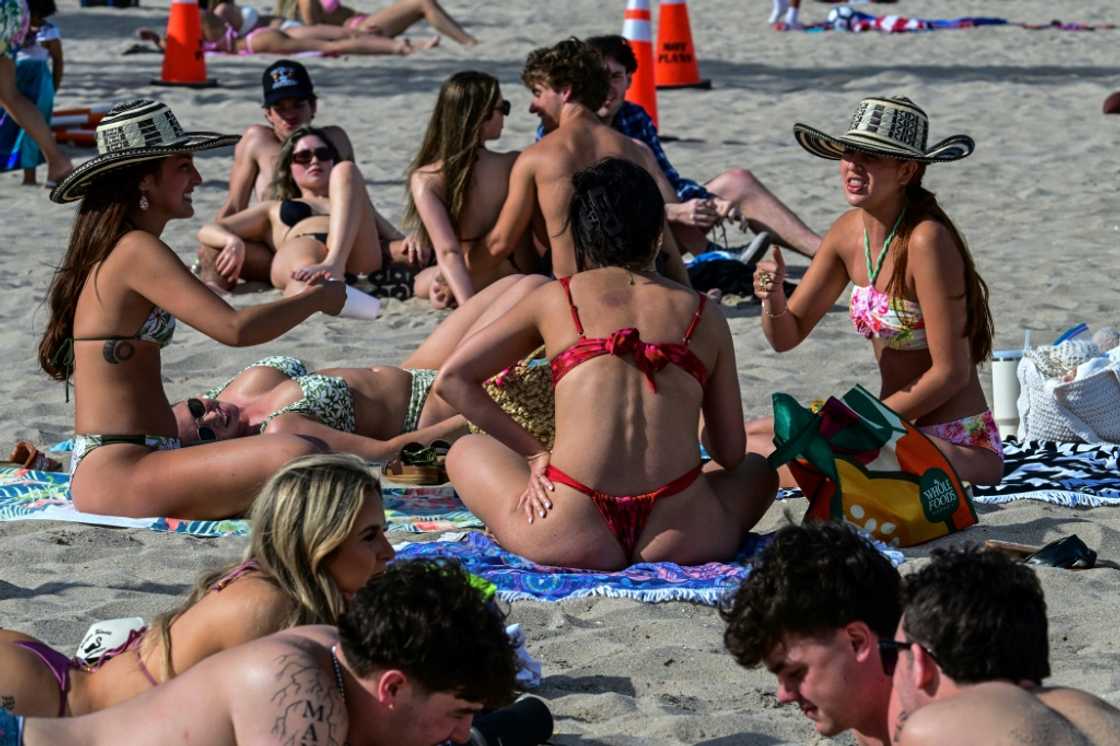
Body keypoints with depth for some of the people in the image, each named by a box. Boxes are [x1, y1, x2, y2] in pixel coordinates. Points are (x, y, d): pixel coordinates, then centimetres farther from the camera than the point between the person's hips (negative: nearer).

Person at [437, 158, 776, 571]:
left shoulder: (555, 298, 12)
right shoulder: (704, 315, 13)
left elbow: (451, 379, 14)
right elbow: (730, 455, 17)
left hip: (572, 538, -1)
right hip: (682, 540, 1)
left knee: (465, 452, 27)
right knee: (758, 470, 34)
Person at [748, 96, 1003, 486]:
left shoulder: (926, 240, -20)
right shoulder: (849, 231, 3)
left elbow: (951, 372, -19)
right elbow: (787, 337, 8)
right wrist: (774, 299, -15)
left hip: (958, 443, -7)